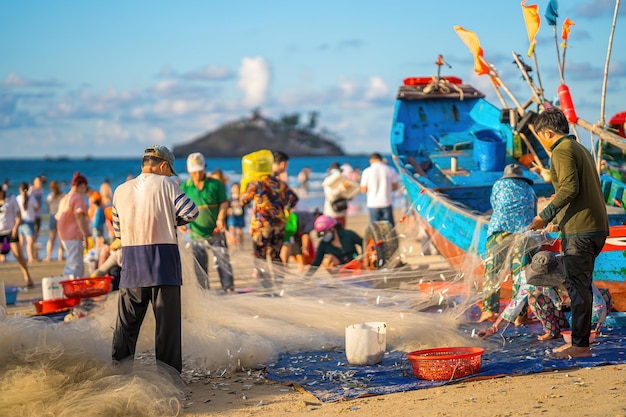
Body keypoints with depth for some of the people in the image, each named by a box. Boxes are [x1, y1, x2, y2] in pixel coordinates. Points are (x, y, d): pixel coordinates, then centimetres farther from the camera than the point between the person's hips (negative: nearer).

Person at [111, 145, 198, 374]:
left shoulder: (121, 191, 10)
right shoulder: (166, 184, -2)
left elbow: (117, 230, 15)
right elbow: (191, 212, -7)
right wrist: (173, 221, 10)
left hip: (132, 262, 4)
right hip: (163, 260, -4)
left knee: (127, 320, 10)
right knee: (167, 319, 2)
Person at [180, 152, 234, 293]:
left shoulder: (216, 184, 0)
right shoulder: (185, 187, 4)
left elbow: (224, 202, -2)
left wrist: (220, 219, -18)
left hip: (216, 233, -1)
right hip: (196, 234, 2)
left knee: (223, 260, -1)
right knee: (200, 265, 6)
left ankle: (229, 288, 8)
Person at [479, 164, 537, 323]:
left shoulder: (499, 184, 24)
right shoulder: (530, 190, 30)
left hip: (500, 228, -1)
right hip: (524, 231, 2)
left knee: (491, 271, 0)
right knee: (520, 273, 0)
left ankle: (489, 309, -10)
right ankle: (519, 314, -3)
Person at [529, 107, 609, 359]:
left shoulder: (562, 150, -8)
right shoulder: (581, 149, 22)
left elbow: (569, 188, -20)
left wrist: (544, 216, -20)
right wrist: (556, 221, 33)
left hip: (579, 229, -10)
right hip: (596, 227, 10)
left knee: (577, 285, -7)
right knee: (580, 285, 14)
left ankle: (580, 346, -6)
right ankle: (581, 340, 17)